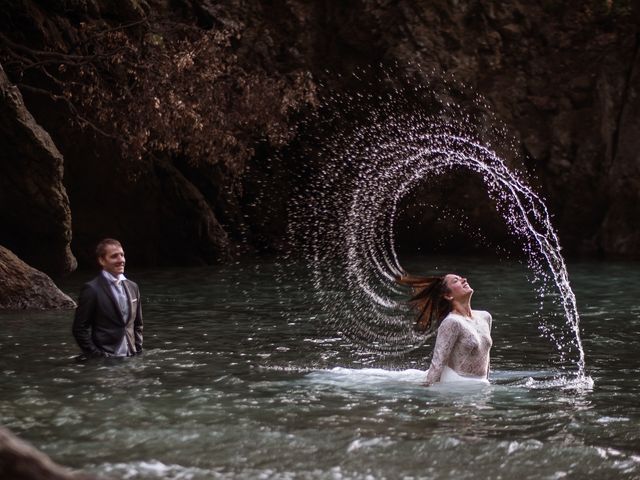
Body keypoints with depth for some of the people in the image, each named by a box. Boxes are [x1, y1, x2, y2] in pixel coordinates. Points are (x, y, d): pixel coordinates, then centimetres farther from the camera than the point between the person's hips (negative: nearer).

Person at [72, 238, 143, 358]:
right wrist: (97, 356, -12)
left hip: (131, 357, 6)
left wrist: (137, 350, 7)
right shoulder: (92, 289, -8)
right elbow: (80, 329, -8)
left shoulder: (132, 287, 12)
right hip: (105, 361, -6)